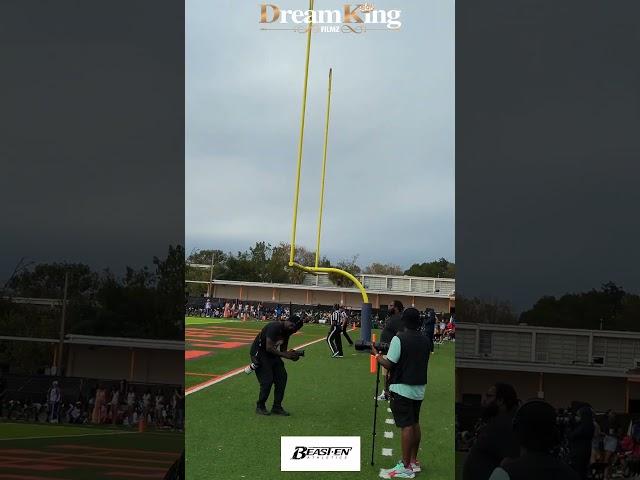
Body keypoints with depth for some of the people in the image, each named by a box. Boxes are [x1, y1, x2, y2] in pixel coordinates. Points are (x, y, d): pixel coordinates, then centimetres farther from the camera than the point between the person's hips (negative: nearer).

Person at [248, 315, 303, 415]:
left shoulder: (287, 332, 2)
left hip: (272, 354, 9)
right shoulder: (275, 327, -26)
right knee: (267, 381, -13)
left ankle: (277, 407, 13)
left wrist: (292, 355, -12)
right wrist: (285, 355, -30)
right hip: (259, 353, -9)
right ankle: (260, 407, 6)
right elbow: (269, 348, -31)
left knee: (282, 377, 3)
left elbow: (283, 350, 8)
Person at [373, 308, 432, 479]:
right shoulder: (425, 341, 5)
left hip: (402, 388, -6)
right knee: (415, 423, 16)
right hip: (419, 388, 6)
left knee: (406, 426, -6)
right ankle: (414, 461, 25)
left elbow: (389, 364, -15)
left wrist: (376, 353, 1)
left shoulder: (399, 339, -14)